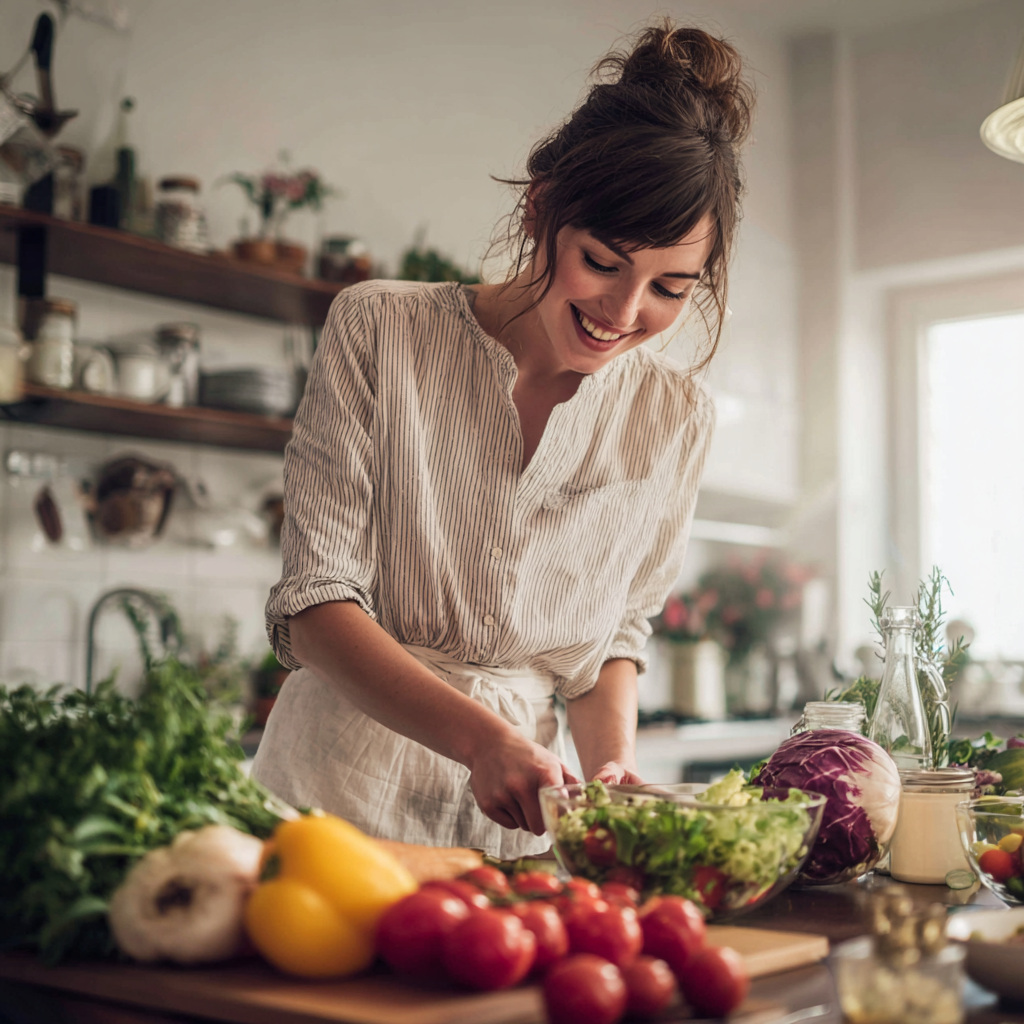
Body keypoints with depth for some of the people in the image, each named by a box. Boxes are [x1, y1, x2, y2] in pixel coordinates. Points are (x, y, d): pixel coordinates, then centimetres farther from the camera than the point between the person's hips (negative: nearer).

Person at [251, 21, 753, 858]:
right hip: (342, 796, -3)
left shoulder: (675, 415, 2)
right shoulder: (379, 330, -7)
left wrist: (613, 759, -7)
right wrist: (478, 737, -22)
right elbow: (313, 606, -10)